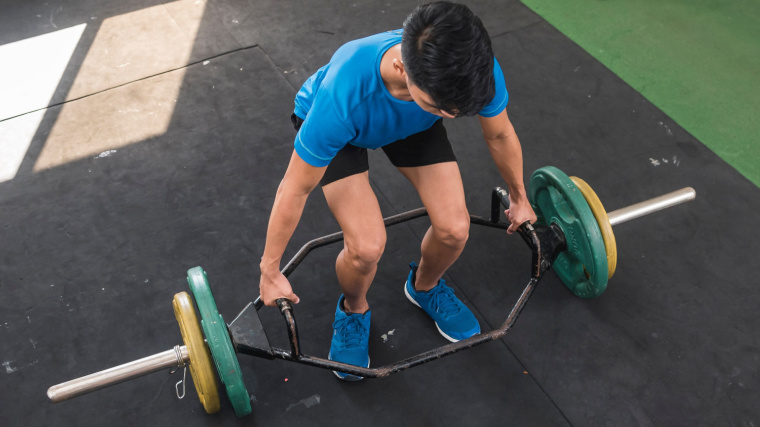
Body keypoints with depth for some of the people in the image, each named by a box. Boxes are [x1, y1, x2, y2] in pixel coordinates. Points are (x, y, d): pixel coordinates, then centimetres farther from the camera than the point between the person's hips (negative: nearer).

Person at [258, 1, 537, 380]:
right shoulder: (343, 97, -45)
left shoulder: (479, 71, -36)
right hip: (345, 125, -3)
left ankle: (425, 285, 24)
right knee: (367, 246, -21)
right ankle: (353, 310, 15)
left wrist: (519, 198, 6)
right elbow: (296, 189, -28)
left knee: (454, 228, -12)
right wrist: (270, 271, -14)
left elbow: (500, 135, -11)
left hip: (411, 122, 3)